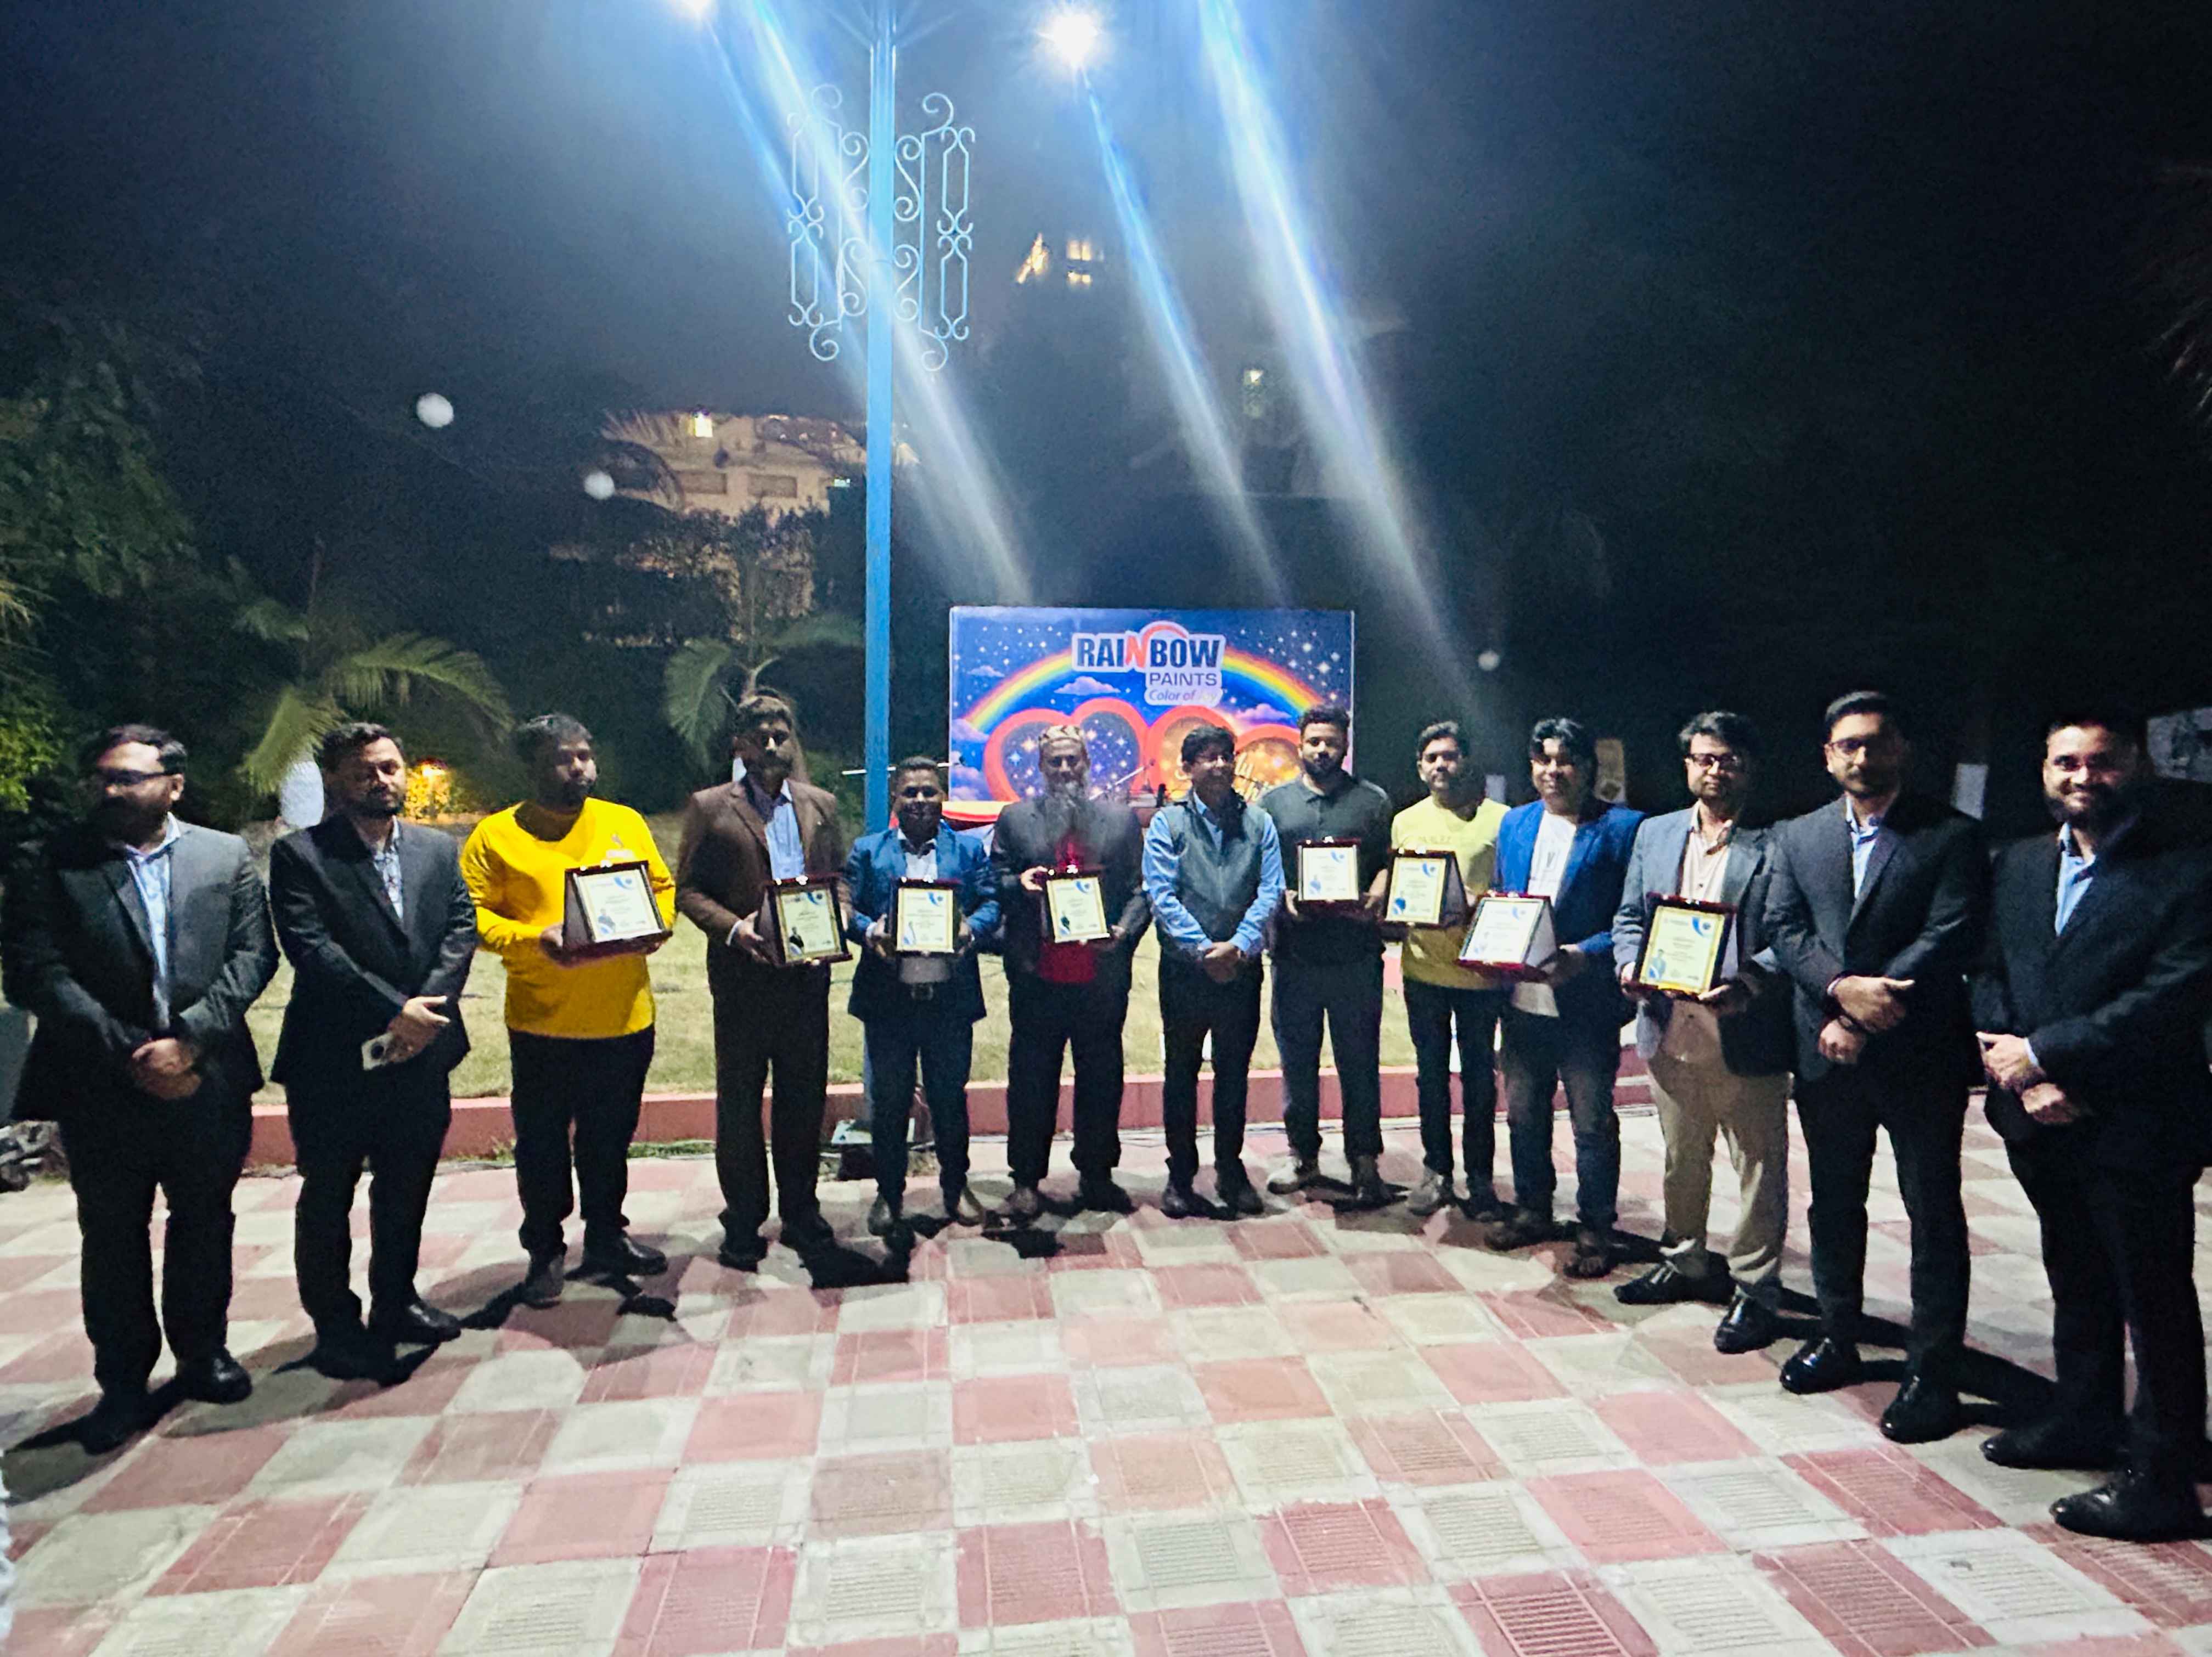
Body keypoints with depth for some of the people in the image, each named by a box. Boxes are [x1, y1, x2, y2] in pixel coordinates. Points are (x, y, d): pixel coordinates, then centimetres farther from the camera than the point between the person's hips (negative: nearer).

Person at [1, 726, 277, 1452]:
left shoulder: (227, 856, 2)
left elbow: (252, 955, -4)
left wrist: (189, 1039, -15)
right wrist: (131, 1055, -14)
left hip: (209, 1081, 1)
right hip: (102, 1090, -1)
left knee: (204, 1226, 15)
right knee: (111, 1238, 11)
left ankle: (203, 1351, 33)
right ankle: (123, 1382, 27)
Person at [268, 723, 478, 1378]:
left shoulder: (441, 851, 8)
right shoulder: (299, 855, -6)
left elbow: (462, 931, 0)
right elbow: (312, 949, -15)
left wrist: (424, 1012, -15)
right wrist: (394, 1011, -21)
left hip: (421, 1054, 4)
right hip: (333, 1060, -4)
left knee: (407, 1191, 17)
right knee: (327, 1197, 10)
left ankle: (396, 1302, 33)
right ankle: (334, 1321, 24)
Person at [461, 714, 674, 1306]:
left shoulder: (626, 823, 8)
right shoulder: (496, 836, -2)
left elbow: (662, 887, 13)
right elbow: (475, 914, -6)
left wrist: (656, 925, -7)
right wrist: (533, 939, -22)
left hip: (626, 1018, 3)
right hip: (542, 1020, -3)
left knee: (611, 1137, 16)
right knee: (542, 1141, 8)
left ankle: (607, 1236, 33)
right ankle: (545, 1250, 26)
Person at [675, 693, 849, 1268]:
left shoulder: (820, 804, 10)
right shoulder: (710, 807, 0)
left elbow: (839, 876, 14)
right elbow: (687, 889, -2)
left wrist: (835, 922, -5)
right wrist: (734, 927, -17)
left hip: (807, 973, 3)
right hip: (742, 974, -3)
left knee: (804, 1096, 11)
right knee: (739, 1100, 7)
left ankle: (801, 1212, 26)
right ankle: (743, 1221, 21)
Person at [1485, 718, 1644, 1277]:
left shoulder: (1623, 827, -8)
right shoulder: (1514, 823, 9)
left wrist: (1585, 954, -22)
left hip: (1586, 1003, -5)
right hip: (1522, 999, 5)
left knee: (1593, 1121, 7)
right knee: (1523, 1114, 17)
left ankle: (1596, 1228, 22)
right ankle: (1532, 1209, 34)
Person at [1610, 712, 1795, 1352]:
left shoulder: (1776, 843, -6)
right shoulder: (1654, 834, 10)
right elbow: (1629, 917, 12)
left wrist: (1746, 985, -25)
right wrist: (1630, 966, -7)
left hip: (1746, 1037, -5)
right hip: (1670, 1030, 5)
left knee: (1758, 1167, 7)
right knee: (1680, 1158, 20)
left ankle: (1755, 1291, 21)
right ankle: (1685, 1263, 38)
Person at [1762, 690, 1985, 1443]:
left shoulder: (1952, 835, -4)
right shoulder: (1796, 838, 8)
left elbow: (1949, 939, -13)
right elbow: (1784, 929, 0)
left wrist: (1863, 1019, -17)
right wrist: (1843, 987, -18)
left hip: (1920, 1056, -4)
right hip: (1828, 1052, 4)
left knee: (1934, 1212, 5)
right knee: (1834, 1204, 15)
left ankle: (1933, 1371, 15)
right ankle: (1836, 1338, 31)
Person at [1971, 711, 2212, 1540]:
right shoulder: (2019, 863, 9)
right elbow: (1990, 975, 7)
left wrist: (2041, 1053, -17)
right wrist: (2022, 1076, -7)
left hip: (2136, 1127, -6)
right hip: (2042, 1121, 6)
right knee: (2077, 1283, 21)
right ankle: (2083, 1421, 38)